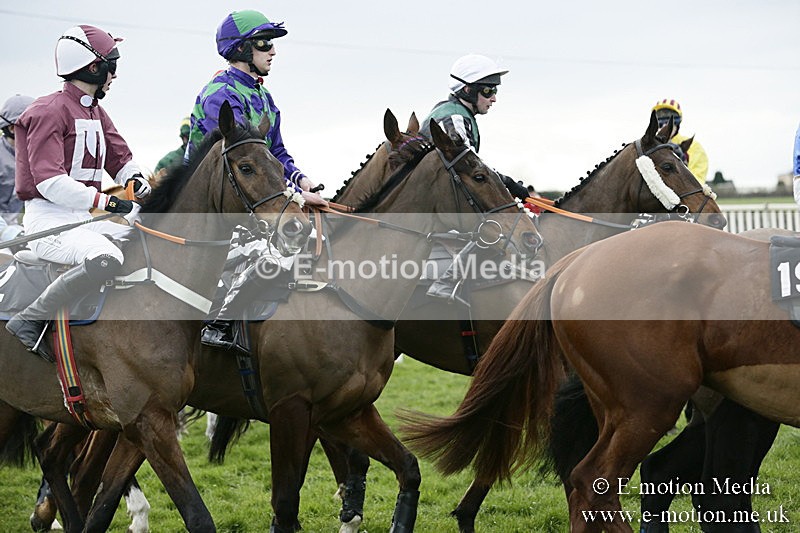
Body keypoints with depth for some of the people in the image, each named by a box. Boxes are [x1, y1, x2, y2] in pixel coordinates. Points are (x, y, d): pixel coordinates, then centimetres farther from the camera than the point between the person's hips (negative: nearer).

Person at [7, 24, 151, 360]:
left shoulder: (96, 113, 18)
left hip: (86, 216, 10)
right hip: (49, 219, -10)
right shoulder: (49, 111, -11)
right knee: (105, 259, -36)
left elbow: (120, 158, 24)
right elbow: (49, 181, -21)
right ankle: (30, 320, -25)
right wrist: (105, 201, -27)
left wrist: (136, 182, -1)